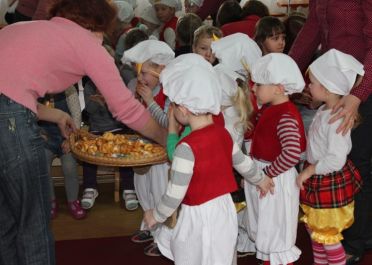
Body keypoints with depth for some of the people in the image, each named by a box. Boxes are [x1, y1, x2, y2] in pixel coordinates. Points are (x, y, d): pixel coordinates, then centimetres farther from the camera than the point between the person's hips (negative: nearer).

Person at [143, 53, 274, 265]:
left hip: (199, 219, -7)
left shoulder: (187, 147, -24)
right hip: (224, 211, 7)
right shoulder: (223, 133, -2)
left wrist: (155, 216, -3)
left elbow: (175, 195, -21)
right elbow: (242, 161, 15)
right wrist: (260, 179, 35)